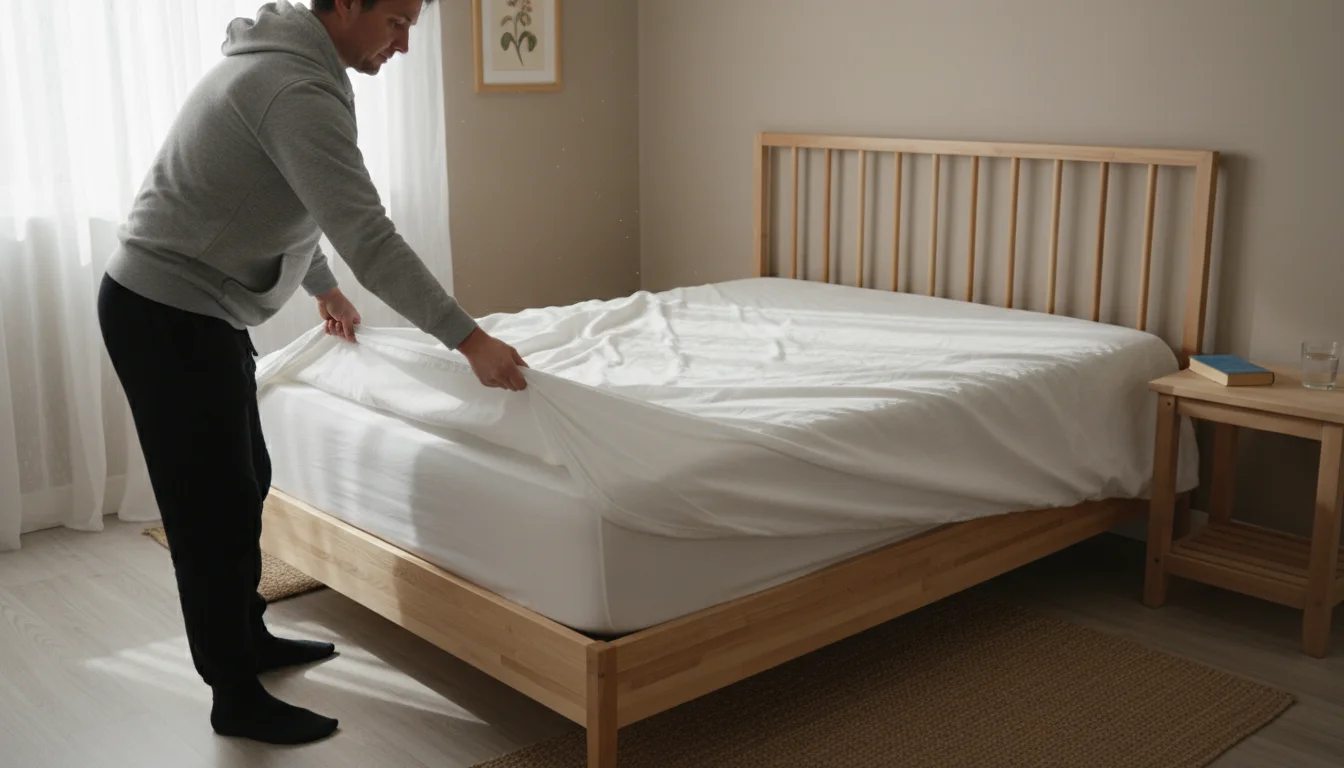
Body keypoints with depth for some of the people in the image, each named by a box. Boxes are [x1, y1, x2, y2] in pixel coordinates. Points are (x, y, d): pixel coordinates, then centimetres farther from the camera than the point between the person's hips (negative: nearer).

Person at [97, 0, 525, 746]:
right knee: (213, 506, -1)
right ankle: (236, 697, 12)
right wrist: (469, 339, -25)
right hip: (166, 317, -10)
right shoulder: (299, 91, -23)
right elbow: (369, 238, -29)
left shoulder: (279, 60, 11)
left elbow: (289, 207, 25)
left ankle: (248, 637, 36)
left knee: (245, 482, 19)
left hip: (194, 308, 10)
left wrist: (325, 288, 36)